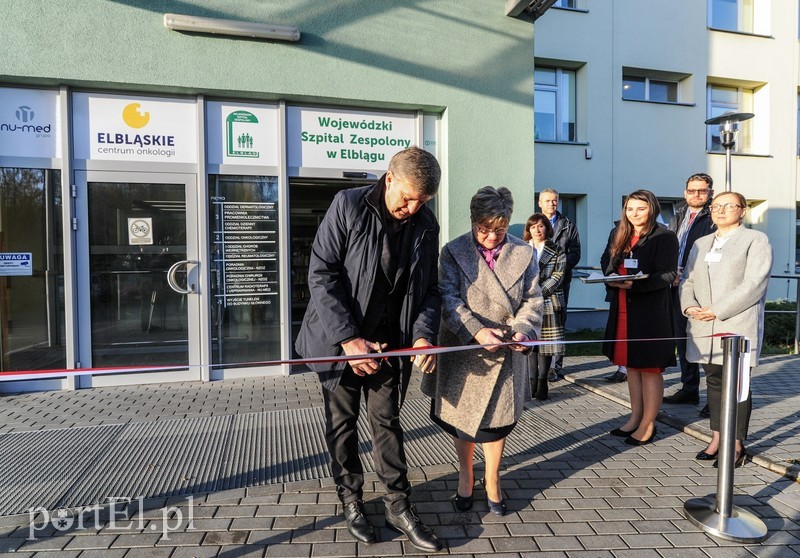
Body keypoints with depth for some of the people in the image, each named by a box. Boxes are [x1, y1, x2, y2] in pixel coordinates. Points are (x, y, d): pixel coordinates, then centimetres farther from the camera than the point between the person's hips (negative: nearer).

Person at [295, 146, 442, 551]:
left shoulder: (426, 225, -2)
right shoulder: (348, 206, -14)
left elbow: (428, 288, 4)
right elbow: (321, 275, -17)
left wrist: (424, 334, -14)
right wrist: (348, 339, -21)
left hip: (388, 343, 3)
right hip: (339, 339, -2)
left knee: (386, 422, 10)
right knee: (342, 423, 11)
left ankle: (398, 506, 24)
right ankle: (351, 502, 29)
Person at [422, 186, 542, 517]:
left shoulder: (523, 253, 1)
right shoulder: (454, 251, -6)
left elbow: (532, 300, 1)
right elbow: (448, 298, -14)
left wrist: (524, 329, -19)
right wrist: (476, 331, -27)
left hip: (505, 354, 1)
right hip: (463, 351, -1)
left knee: (497, 418, 10)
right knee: (461, 416, 13)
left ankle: (492, 480, 33)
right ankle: (465, 475, 36)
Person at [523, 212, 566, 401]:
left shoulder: (557, 251, 8)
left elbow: (558, 276, -2)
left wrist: (539, 293, -12)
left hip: (549, 303, -1)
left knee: (546, 342, -1)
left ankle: (542, 381, 8)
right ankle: (533, 381, 8)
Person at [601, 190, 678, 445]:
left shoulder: (665, 237, -7)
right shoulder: (618, 234, 11)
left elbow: (668, 274, -14)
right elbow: (606, 263, 16)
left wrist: (634, 284, -26)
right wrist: (611, 278, -6)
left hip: (651, 309, -6)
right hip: (622, 307, 6)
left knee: (650, 367, 2)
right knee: (631, 365, 15)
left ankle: (648, 425, 13)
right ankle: (635, 417, 29)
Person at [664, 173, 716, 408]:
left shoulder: (714, 219, -4)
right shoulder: (677, 218, 18)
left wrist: (686, 276, -15)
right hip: (678, 288, 7)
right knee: (683, 339, 12)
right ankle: (689, 389, 23)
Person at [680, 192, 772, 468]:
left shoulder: (756, 240, 1)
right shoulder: (701, 244, 19)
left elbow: (754, 284, -10)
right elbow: (687, 280, 15)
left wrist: (717, 311, -16)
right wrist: (690, 306, -5)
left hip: (738, 326, -5)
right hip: (704, 327, 5)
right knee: (714, 381, 11)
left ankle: (737, 445, 9)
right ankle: (716, 439, 20)